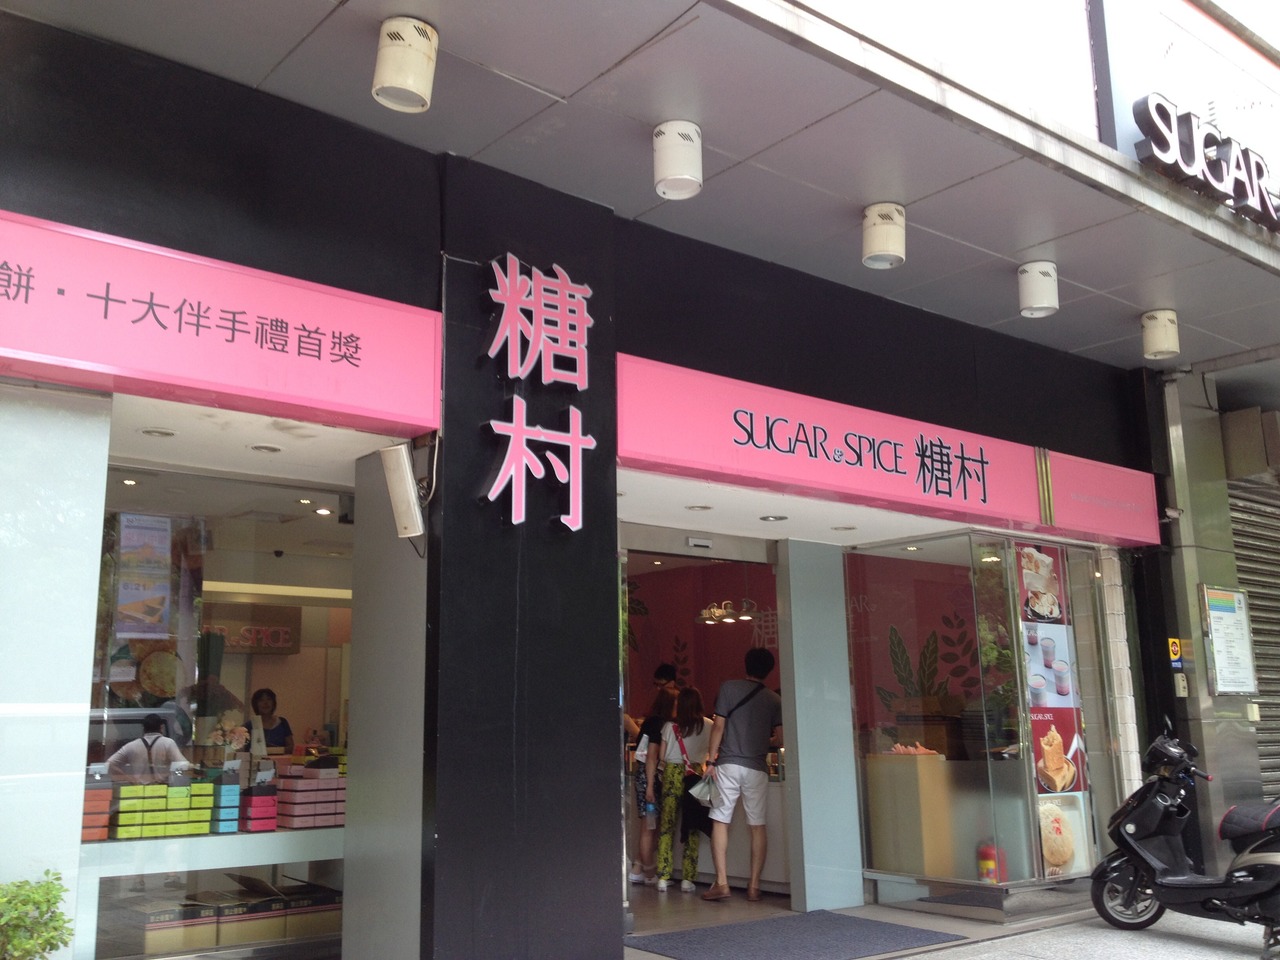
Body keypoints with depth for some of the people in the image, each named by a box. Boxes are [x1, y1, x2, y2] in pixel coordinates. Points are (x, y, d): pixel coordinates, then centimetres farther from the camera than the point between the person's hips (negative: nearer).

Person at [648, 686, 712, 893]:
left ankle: (663, 877, 4)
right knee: (691, 826, 6)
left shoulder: (669, 726, 0)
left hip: (672, 774, 0)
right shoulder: (708, 726, 0)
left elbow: (660, 757, 2)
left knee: (667, 824, 5)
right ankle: (688, 878, 5)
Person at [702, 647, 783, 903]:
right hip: (757, 768, 2)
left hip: (729, 764, -2)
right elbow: (779, 740, 3)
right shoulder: (775, 700, 7)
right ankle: (754, 886, 8)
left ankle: (721, 883, -5)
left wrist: (711, 761, 3)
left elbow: (719, 726, -3)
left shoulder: (728, 688, 0)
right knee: (758, 825, 7)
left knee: (720, 821, 1)